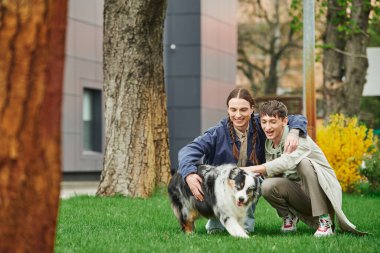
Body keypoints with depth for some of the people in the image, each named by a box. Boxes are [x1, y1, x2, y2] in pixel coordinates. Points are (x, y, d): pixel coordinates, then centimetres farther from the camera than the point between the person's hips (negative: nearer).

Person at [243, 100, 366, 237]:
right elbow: (269, 172, -2)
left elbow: (287, 162, -39)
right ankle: (289, 215, 7)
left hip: (324, 192, -4)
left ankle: (325, 222, -28)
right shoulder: (269, 143, 3)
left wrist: (252, 169, -45)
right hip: (298, 193, 4)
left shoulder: (298, 138, -19)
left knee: (303, 162, -34)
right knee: (267, 186, -26)